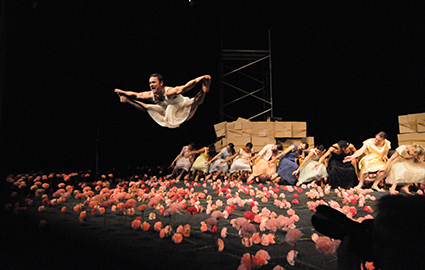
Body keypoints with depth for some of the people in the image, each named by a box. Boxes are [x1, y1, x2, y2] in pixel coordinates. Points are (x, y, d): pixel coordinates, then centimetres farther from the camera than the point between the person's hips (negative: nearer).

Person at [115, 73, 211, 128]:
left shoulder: (169, 92, -39)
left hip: (183, 108, -6)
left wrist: (197, 80, -68)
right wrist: (123, 92, 2)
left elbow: (184, 88, -54)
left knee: (196, 101, -38)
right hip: (169, 112, 6)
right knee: (148, 108, 9)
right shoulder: (151, 95, -19)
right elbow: (135, 95, -3)